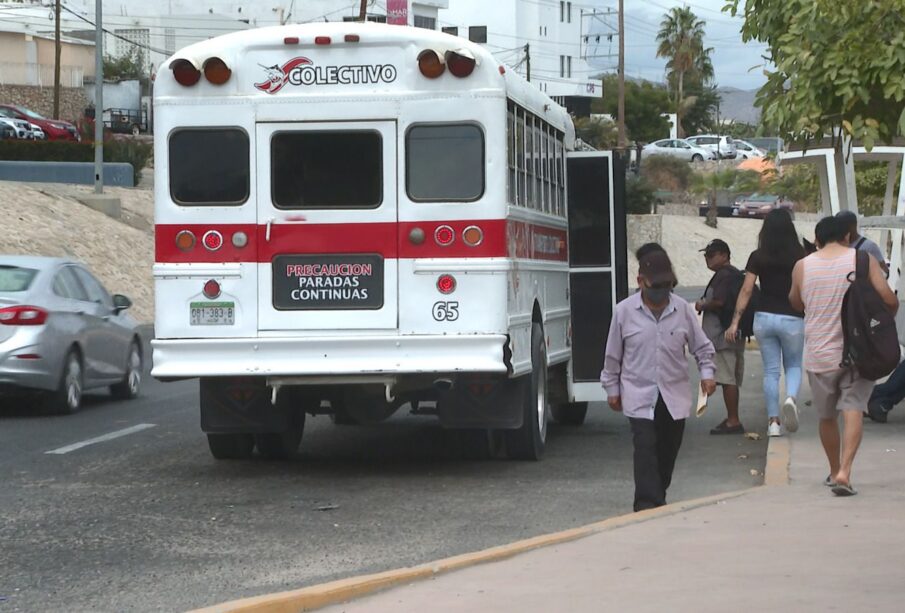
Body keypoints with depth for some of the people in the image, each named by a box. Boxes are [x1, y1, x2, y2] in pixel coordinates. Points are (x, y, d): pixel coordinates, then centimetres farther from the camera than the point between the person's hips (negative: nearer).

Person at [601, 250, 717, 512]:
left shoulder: (682, 309, 0)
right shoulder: (624, 311, -4)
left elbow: (702, 346, 9)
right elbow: (613, 355, 5)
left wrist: (707, 373, -5)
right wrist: (612, 388, 8)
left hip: (675, 395, 3)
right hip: (639, 395, -3)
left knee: (668, 449, 11)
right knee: (646, 448, -13)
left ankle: (658, 496, 30)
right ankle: (647, 504, -13)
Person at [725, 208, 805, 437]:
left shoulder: (757, 257, -2)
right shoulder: (799, 257, -5)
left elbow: (746, 290, -4)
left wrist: (735, 322, -1)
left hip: (764, 317, 1)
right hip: (792, 319, -1)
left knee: (771, 370, 10)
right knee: (793, 366, 16)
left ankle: (773, 421, 8)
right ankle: (791, 397, -15)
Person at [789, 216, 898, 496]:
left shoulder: (802, 266, 0)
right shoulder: (864, 260, -5)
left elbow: (796, 303, 15)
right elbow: (889, 300, -10)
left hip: (819, 354, 2)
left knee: (827, 417, 16)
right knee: (853, 409, -4)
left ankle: (835, 471, 30)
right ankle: (844, 472, -20)